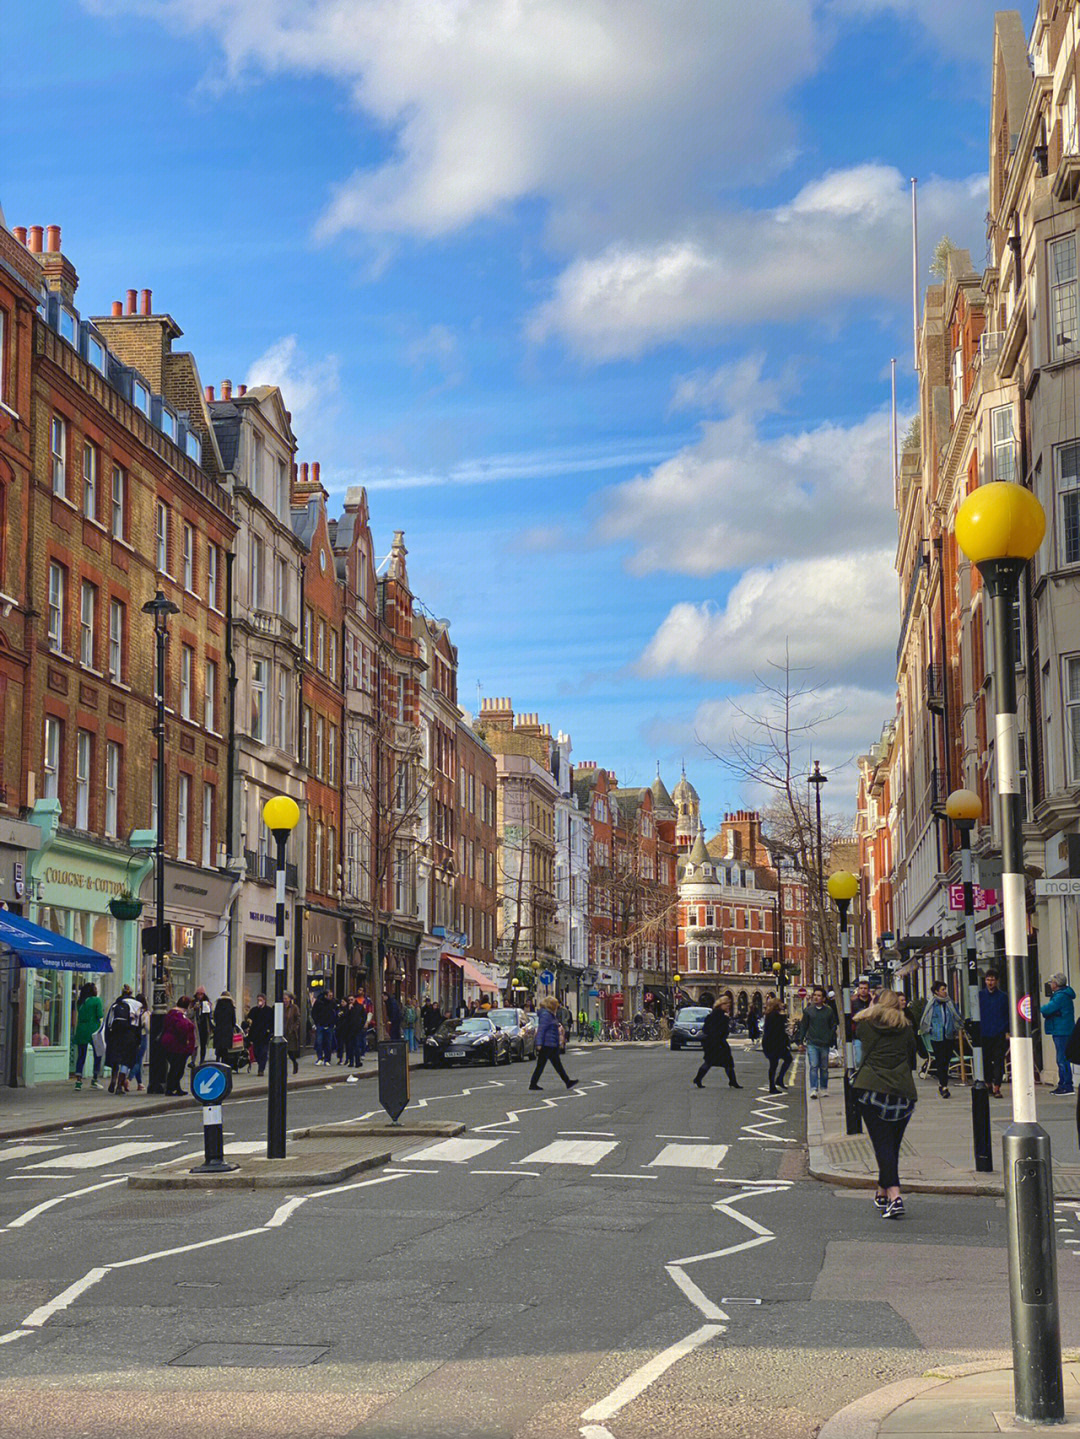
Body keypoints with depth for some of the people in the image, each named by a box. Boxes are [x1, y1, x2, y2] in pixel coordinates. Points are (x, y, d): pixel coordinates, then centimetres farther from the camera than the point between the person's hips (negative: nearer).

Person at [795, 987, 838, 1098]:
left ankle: (823, 1089, 23)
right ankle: (813, 1090, -12)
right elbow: (803, 1026, 8)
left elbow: (833, 1027, 7)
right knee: (813, 1066, -10)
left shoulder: (829, 1011, 3)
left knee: (824, 1067, 10)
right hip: (812, 1043, -1)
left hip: (825, 1044, 1)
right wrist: (800, 1041, 6)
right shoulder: (808, 1011, 4)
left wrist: (831, 1041, -1)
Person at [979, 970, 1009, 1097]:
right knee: (985, 1061, 8)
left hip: (999, 1034, -1)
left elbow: (1008, 1015, 8)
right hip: (984, 1034, 1)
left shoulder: (1003, 996, 5)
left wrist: (1007, 1032, -1)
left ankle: (996, 1088, -5)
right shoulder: (980, 995, 7)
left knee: (998, 1062, -5)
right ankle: (989, 1083, 24)